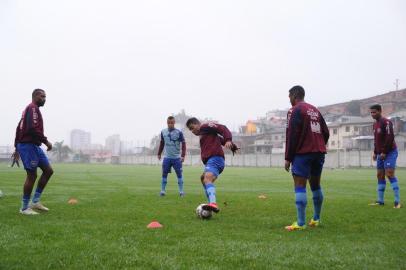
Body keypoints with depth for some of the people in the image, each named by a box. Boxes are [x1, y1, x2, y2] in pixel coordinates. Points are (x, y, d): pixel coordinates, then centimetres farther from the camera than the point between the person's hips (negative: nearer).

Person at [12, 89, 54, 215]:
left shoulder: (30, 109, 21)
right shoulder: (33, 108, -11)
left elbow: (19, 128, 23)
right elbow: (33, 128, -24)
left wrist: (17, 148, 24)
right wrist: (46, 141, -16)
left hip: (34, 145, 10)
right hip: (28, 145, -10)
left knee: (48, 170, 8)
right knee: (32, 175, -6)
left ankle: (35, 201, 12)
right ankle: (24, 208, 4)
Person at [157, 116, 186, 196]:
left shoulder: (179, 132, -7)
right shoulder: (163, 132, 3)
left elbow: (183, 144, -5)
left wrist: (183, 155, -12)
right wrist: (159, 153, 18)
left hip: (177, 157, -3)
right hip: (167, 157, 3)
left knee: (179, 174, 0)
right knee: (164, 174, 3)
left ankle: (181, 191, 7)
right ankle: (162, 190, 11)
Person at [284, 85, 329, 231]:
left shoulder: (295, 110, -5)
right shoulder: (315, 110, 17)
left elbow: (292, 135, -11)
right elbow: (326, 133, 13)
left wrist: (288, 158, -9)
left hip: (303, 153, -7)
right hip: (319, 153, 7)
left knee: (300, 187, -8)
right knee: (316, 185, 16)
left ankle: (300, 223, -12)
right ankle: (316, 219, 23)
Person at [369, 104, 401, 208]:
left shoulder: (386, 122, -12)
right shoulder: (375, 124, 15)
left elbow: (390, 138, -20)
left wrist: (384, 152, -19)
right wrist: (375, 152, 14)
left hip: (390, 152, -9)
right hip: (381, 154, 9)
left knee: (389, 174, -16)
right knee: (380, 175, 7)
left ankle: (397, 201, -14)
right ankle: (380, 201, 12)